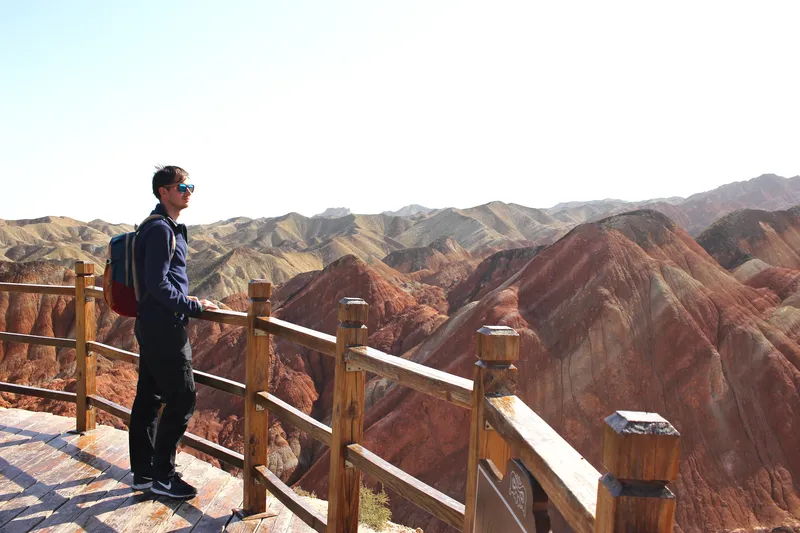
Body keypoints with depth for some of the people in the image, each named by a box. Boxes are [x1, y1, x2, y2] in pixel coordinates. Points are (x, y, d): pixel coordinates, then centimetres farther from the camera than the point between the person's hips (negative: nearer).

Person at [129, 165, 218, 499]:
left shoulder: (167, 227, 16)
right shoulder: (161, 229, -16)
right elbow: (158, 285, -21)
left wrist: (188, 302, 16)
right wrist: (195, 307, -15)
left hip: (151, 325, 10)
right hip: (164, 328, -10)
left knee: (148, 398, 14)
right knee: (181, 400, -4)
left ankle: (143, 472, 24)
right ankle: (162, 476, 7)